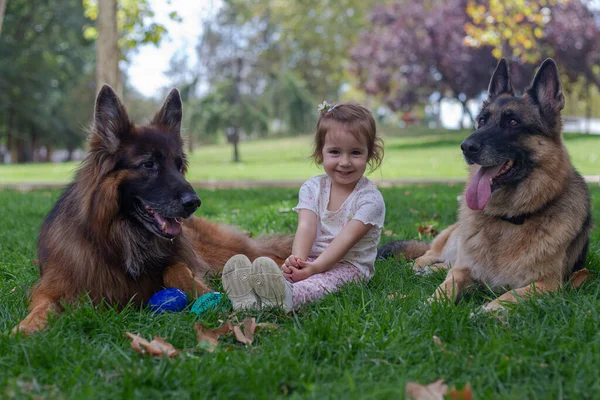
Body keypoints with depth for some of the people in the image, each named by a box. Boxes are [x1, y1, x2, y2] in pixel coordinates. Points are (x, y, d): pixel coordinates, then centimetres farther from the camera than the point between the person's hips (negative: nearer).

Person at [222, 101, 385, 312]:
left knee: (322, 282, -37)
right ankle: (251, 299, -57)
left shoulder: (370, 199, -8)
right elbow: (306, 227, -10)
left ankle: (287, 297, -68)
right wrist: (297, 259, -31)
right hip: (311, 260, 5)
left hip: (348, 265, -4)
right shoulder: (312, 188, 6)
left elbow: (346, 238, -19)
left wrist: (315, 267, -31)